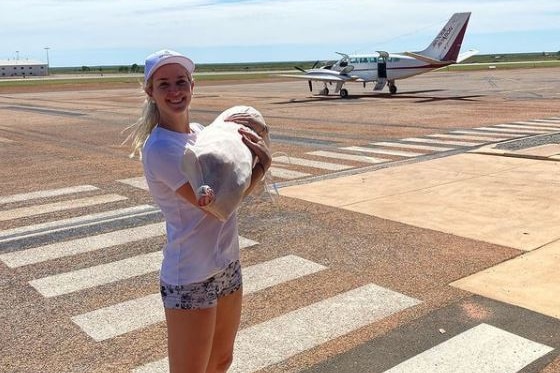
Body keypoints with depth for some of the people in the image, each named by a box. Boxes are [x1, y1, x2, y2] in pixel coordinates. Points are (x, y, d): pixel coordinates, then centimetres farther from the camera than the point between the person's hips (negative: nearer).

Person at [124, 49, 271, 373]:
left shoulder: (199, 131, 5)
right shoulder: (160, 148, -19)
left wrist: (254, 131, -9)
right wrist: (263, 163, -17)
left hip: (228, 264, 8)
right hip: (190, 278, -8)